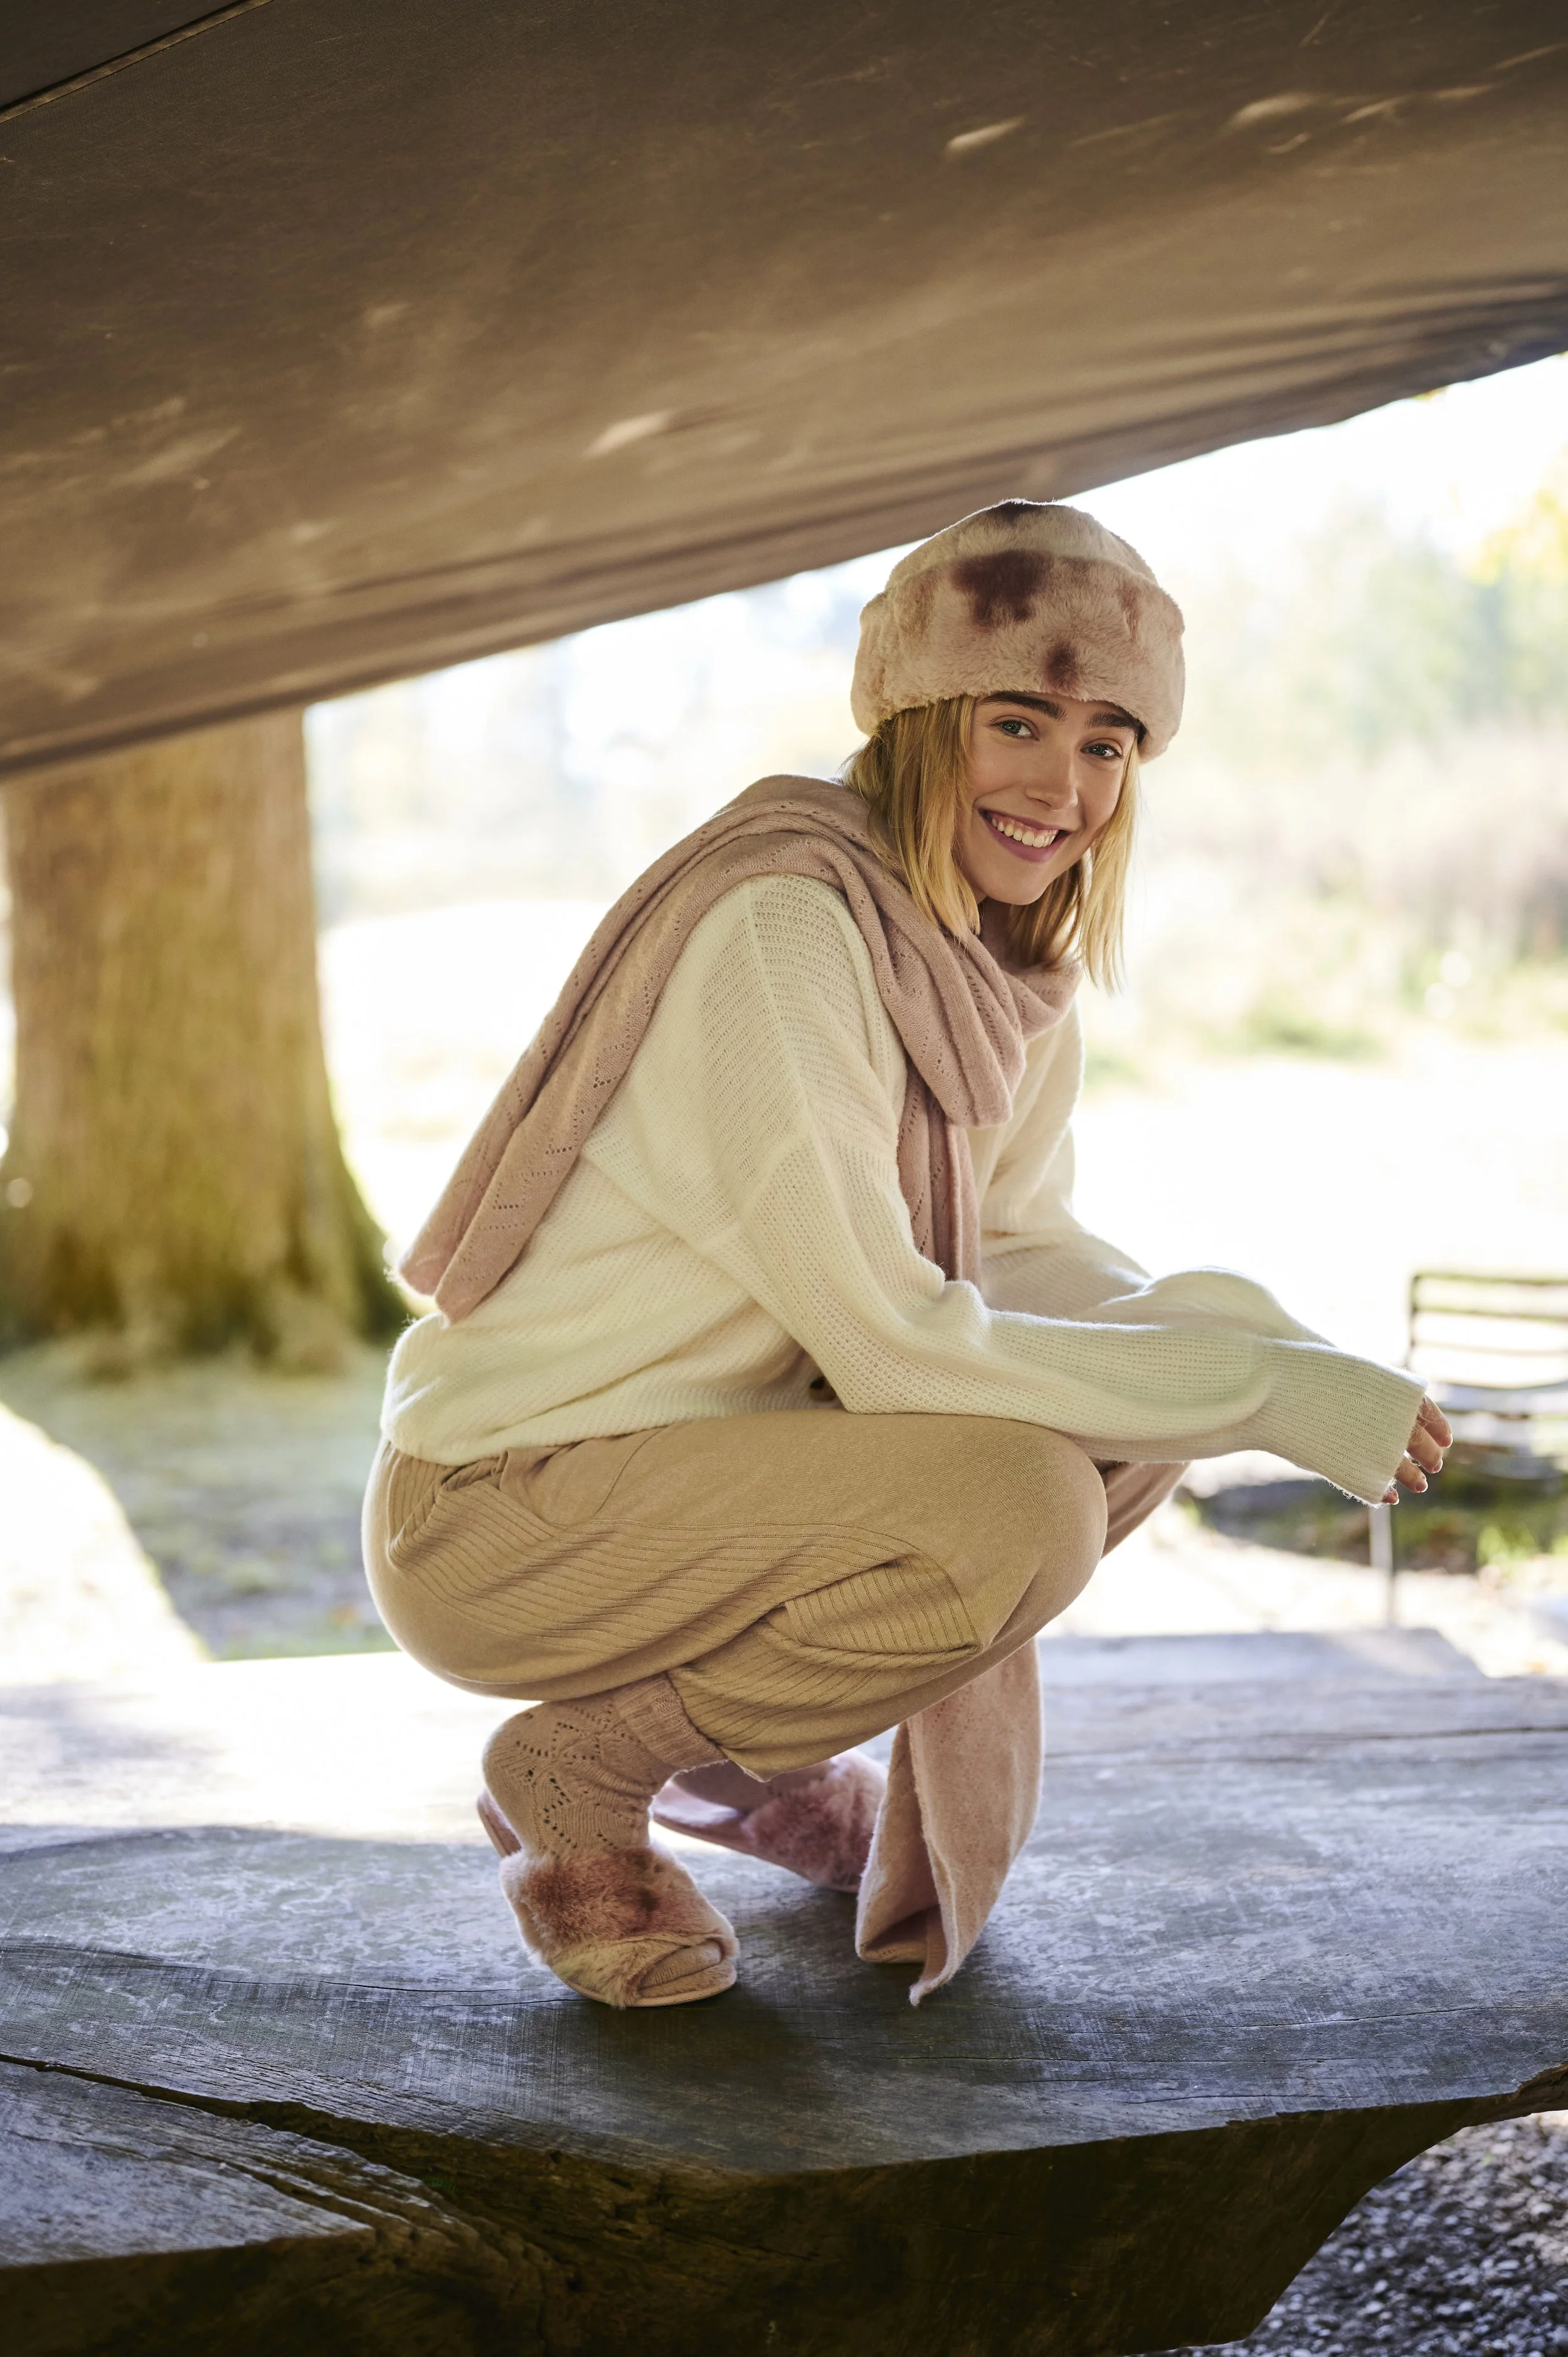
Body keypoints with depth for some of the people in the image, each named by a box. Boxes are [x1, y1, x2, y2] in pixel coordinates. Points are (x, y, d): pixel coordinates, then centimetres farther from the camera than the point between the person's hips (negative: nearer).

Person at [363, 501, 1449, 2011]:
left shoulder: (1011, 952, 2)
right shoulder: (779, 929, -25)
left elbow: (1022, 1252, 6)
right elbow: (893, 1343, -26)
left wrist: (1264, 1339, -12)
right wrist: (1262, 1394, -23)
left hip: (703, 1454, 8)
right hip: (493, 1515, -8)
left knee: (1132, 1416, 0)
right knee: (1019, 1505, -26)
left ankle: (729, 1746, 13)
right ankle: (573, 1776, -3)